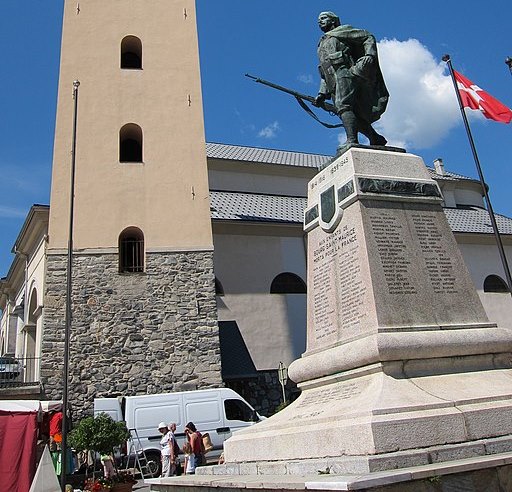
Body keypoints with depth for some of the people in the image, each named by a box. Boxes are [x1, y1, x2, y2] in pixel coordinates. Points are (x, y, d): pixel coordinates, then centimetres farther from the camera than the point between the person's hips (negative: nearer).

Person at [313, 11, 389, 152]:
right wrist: (322, 94, 15)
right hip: (335, 84, 7)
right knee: (355, 116, -1)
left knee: (343, 105, -27)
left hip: (346, 73, -7)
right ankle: (376, 139, 6)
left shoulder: (341, 31, 14)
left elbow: (368, 37, 6)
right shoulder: (321, 47, 34)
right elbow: (324, 76, 29)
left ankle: (352, 141, -41)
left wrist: (370, 55, -12)